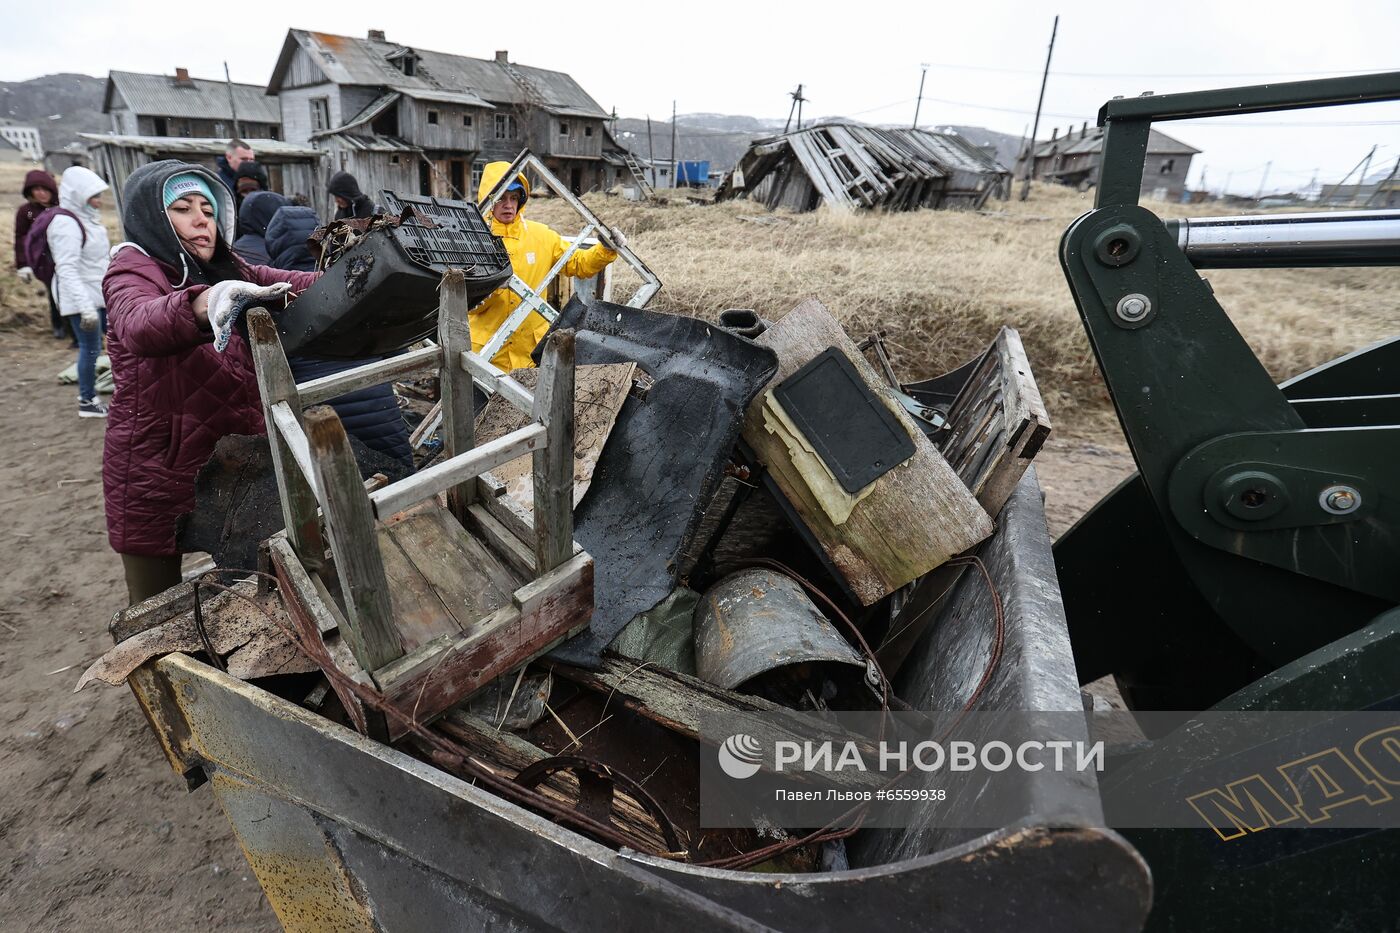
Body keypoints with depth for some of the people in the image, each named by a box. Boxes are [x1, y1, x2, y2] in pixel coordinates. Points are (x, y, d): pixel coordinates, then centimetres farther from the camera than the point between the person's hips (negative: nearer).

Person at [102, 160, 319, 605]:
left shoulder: (228, 270, 10)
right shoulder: (132, 269, -8)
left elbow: (292, 284, -6)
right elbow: (139, 326, -31)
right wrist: (204, 303, -52)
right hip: (160, 472, -5)